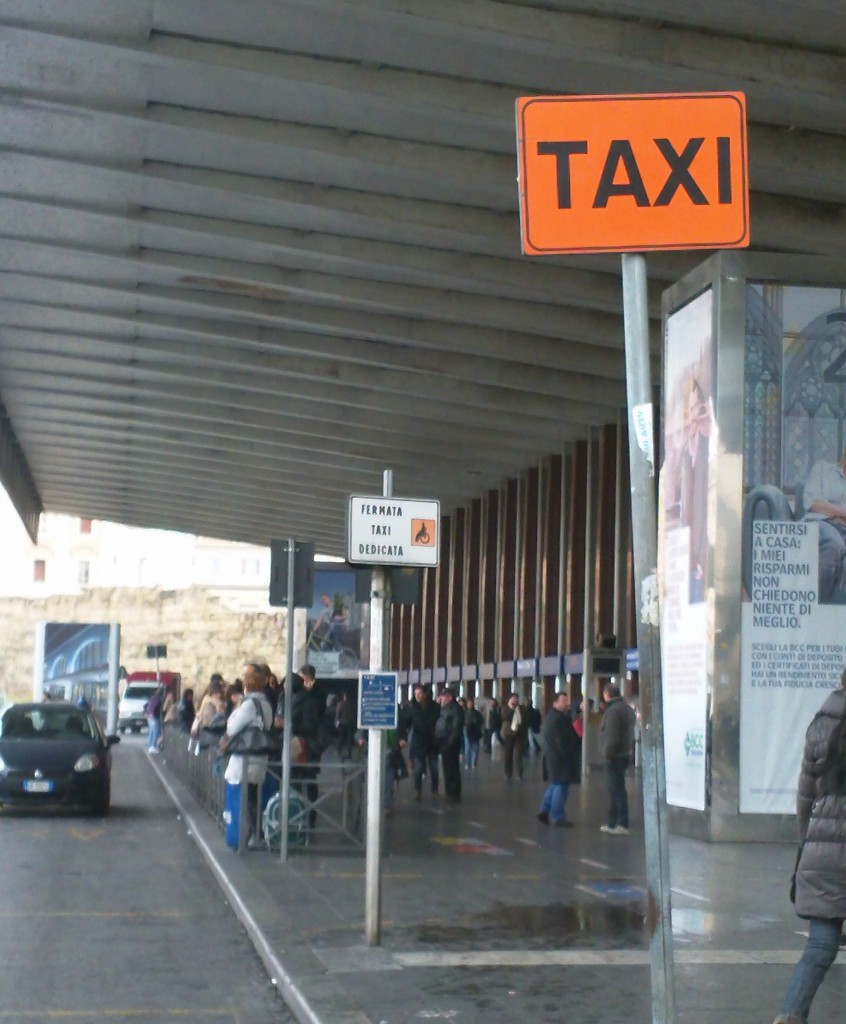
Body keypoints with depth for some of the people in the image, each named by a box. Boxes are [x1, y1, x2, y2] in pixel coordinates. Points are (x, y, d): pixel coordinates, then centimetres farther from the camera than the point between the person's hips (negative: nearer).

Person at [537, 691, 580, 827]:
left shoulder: (551, 715, 15)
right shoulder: (558, 718, -20)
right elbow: (562, 741, -23)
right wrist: (570, 757, -18)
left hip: (553, 756, 11)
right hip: (560, 757, -11)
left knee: (555, 785, 20)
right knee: (561, 786, -5)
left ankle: (544, 811, 23)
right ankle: (558, 817, -1)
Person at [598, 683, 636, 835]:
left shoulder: (613, 710, -17)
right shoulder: (626, 708, 15)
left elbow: (612, 736, -22)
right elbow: (630, 733, 19)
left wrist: (608, 753, -16)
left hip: (615, 756, -10)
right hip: (624, 754, 10)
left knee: (617, 790, -7)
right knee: (615, 789, 15)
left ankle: (622, 825, -6)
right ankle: (613, 823, 20)